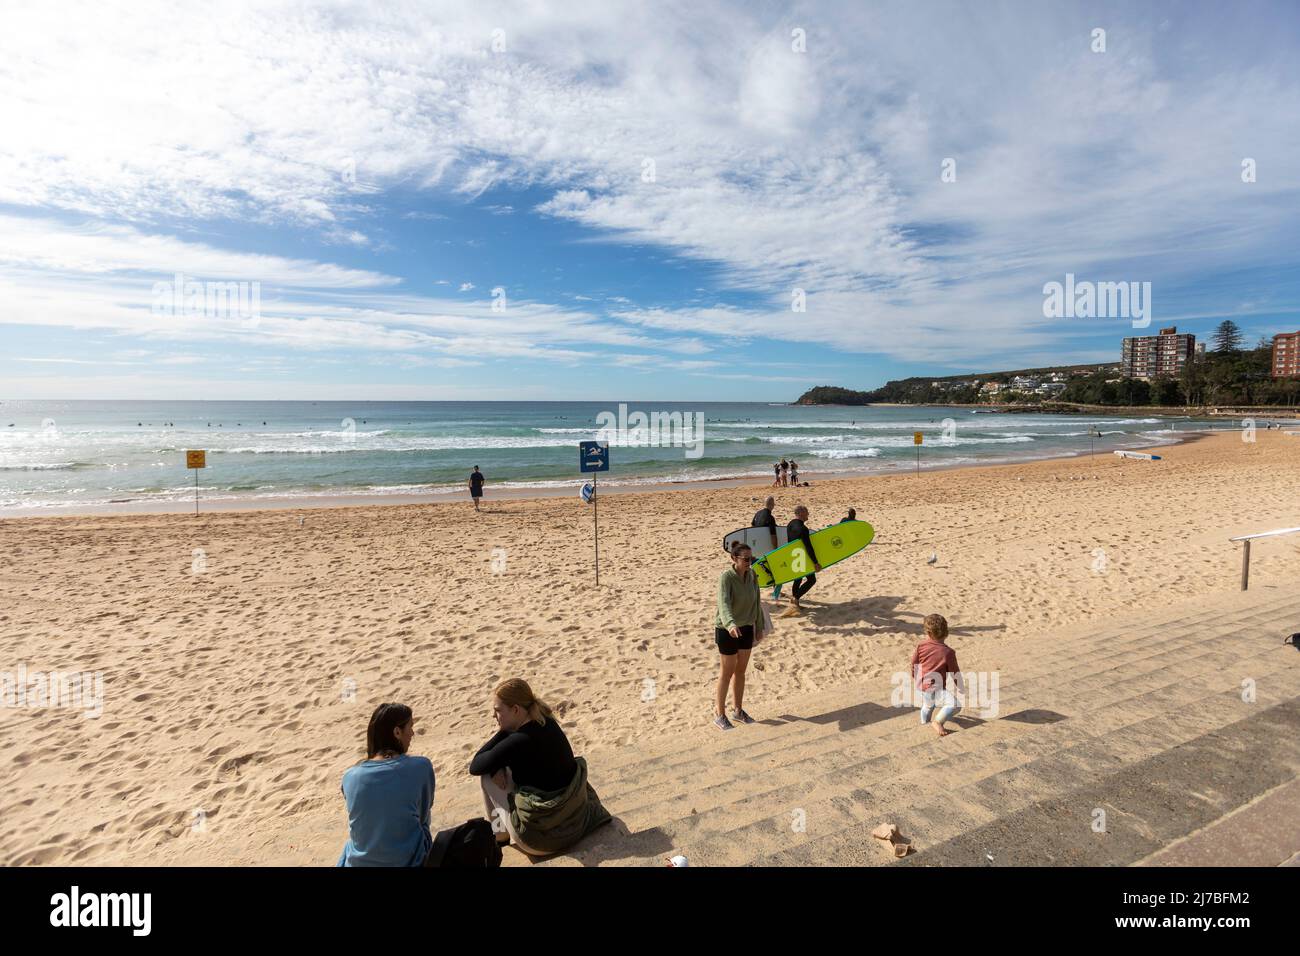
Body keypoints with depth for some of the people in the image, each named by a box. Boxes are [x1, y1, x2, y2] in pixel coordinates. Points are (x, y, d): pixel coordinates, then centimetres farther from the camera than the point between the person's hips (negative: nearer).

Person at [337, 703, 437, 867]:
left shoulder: (350, 776, -8)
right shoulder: (421, 767, -16)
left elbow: (361, 823, 7)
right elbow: (423, 817, -1)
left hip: (359, 861, 3)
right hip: (409, 860, -3)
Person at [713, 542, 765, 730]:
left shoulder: (751, 575, -3)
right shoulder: (726, 577, -23)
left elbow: (756, 602, 8)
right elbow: (724, 603, -37)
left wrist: (759, 627, 12)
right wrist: (731, 624, -53)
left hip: (746, 628, 6)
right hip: (727, 630, -6)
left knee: (741, 671, 16)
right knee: (728, 672, 5)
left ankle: (738, 711, 33)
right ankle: (720, 715, 21)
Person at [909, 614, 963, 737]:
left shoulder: (920, 646, -1)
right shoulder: (948, 652, -10)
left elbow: (914, 666, 8)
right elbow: (955, 673, -2)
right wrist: (962, 689, 16)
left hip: (921, 687, 6)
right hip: (936, 688, -6)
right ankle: (938, 721, -23)